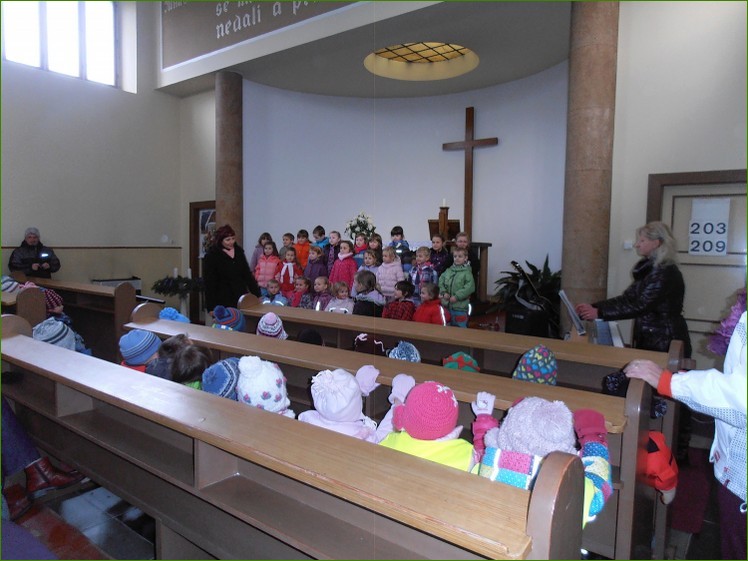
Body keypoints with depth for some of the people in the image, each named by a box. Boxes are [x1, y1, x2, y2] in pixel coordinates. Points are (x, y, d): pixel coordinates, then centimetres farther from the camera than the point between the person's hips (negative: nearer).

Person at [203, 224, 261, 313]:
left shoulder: (238, 251, 9)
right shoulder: (212, 256, -4)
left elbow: (247, 274, 15)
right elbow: (210, 283, -6)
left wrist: (257, 294, 10)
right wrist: (211, 307, -11)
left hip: (241, 299, 4)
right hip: (223, 301, -4)